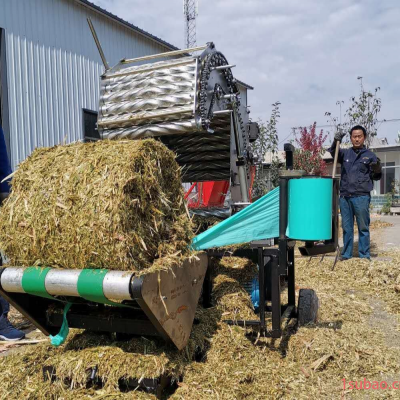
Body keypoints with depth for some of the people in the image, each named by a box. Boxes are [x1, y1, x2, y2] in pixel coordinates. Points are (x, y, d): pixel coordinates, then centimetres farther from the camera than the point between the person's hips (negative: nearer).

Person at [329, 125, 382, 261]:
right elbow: (332, 153, -6)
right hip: (345, 197, 2)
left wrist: (378, 169, -14)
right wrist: (336, 142, -24)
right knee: (346, 227, 10)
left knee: (363, 227, 4)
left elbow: (376, 177, 8)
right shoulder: (345, 153, 11)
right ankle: (346, 254, 19)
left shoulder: (370, 155, 5)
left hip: (361, 197, -2)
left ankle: (364, 255, 13)